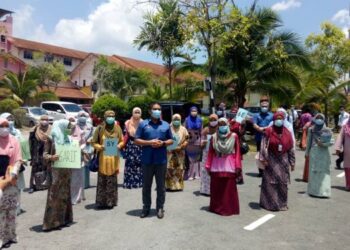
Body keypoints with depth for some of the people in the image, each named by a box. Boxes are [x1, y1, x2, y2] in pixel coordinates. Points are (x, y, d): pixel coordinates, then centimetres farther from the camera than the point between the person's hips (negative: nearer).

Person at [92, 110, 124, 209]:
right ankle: (101, 201, 13)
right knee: (102, 180, 2)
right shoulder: (100, 128, -1)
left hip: (114, 158, 1)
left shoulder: (117, 128, 4)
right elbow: (94, 142, 3)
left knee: (112, 180, 6)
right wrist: (99, 147, -17)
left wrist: (119, 145, -11)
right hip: (103, 157, -1)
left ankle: (111, 201, 16)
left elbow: (122, 141, 10)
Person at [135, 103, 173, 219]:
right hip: (147, 160, -1)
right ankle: (146, 207, 22)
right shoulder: (143, 124, 3)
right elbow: (137, 140, 0)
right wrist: (149, 142, -14)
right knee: (146, 185, 9)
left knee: (161, 185, 8)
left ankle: (160, 207, 19)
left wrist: (163, 143, -10)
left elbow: (171, 140, 11)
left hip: (161, 160, 1)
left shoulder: (166, 125, 8)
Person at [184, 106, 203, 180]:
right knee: (191, 158, 1)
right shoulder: (187, 120, 0)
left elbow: (201, 131, 5)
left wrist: (201, 141, 1)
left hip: (197, 141, 1)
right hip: (189, 141, -1)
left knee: (197, 158, 6)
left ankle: (196, 174, 14)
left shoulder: (199, 120, 4)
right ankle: (191, 175, 7)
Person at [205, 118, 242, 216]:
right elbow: (210, 152, 6)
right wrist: (208, 166, 4)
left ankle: (229, 208, 14)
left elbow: (237, 152, -2)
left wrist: (238, 166, -6)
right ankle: (216, 207, 23)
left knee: (229, 188, 1)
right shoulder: (214, 137, 6)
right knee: (216, 188, 9)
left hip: (229, 166, -2)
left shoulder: (234, 136, 0)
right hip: (216, 166, 2)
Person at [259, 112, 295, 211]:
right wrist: (263, 159, -14)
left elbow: (291, 149, 9)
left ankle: (282, 203, 22)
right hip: (271, 160, -3)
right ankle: (270, 203, 11)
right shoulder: (269, 131, -6)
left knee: (283, 182, 9)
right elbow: (264, 146, -8)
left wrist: (292, 162, 9)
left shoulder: (287, 133, 4)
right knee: (270, 182, 1)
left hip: (283, 160, 4)